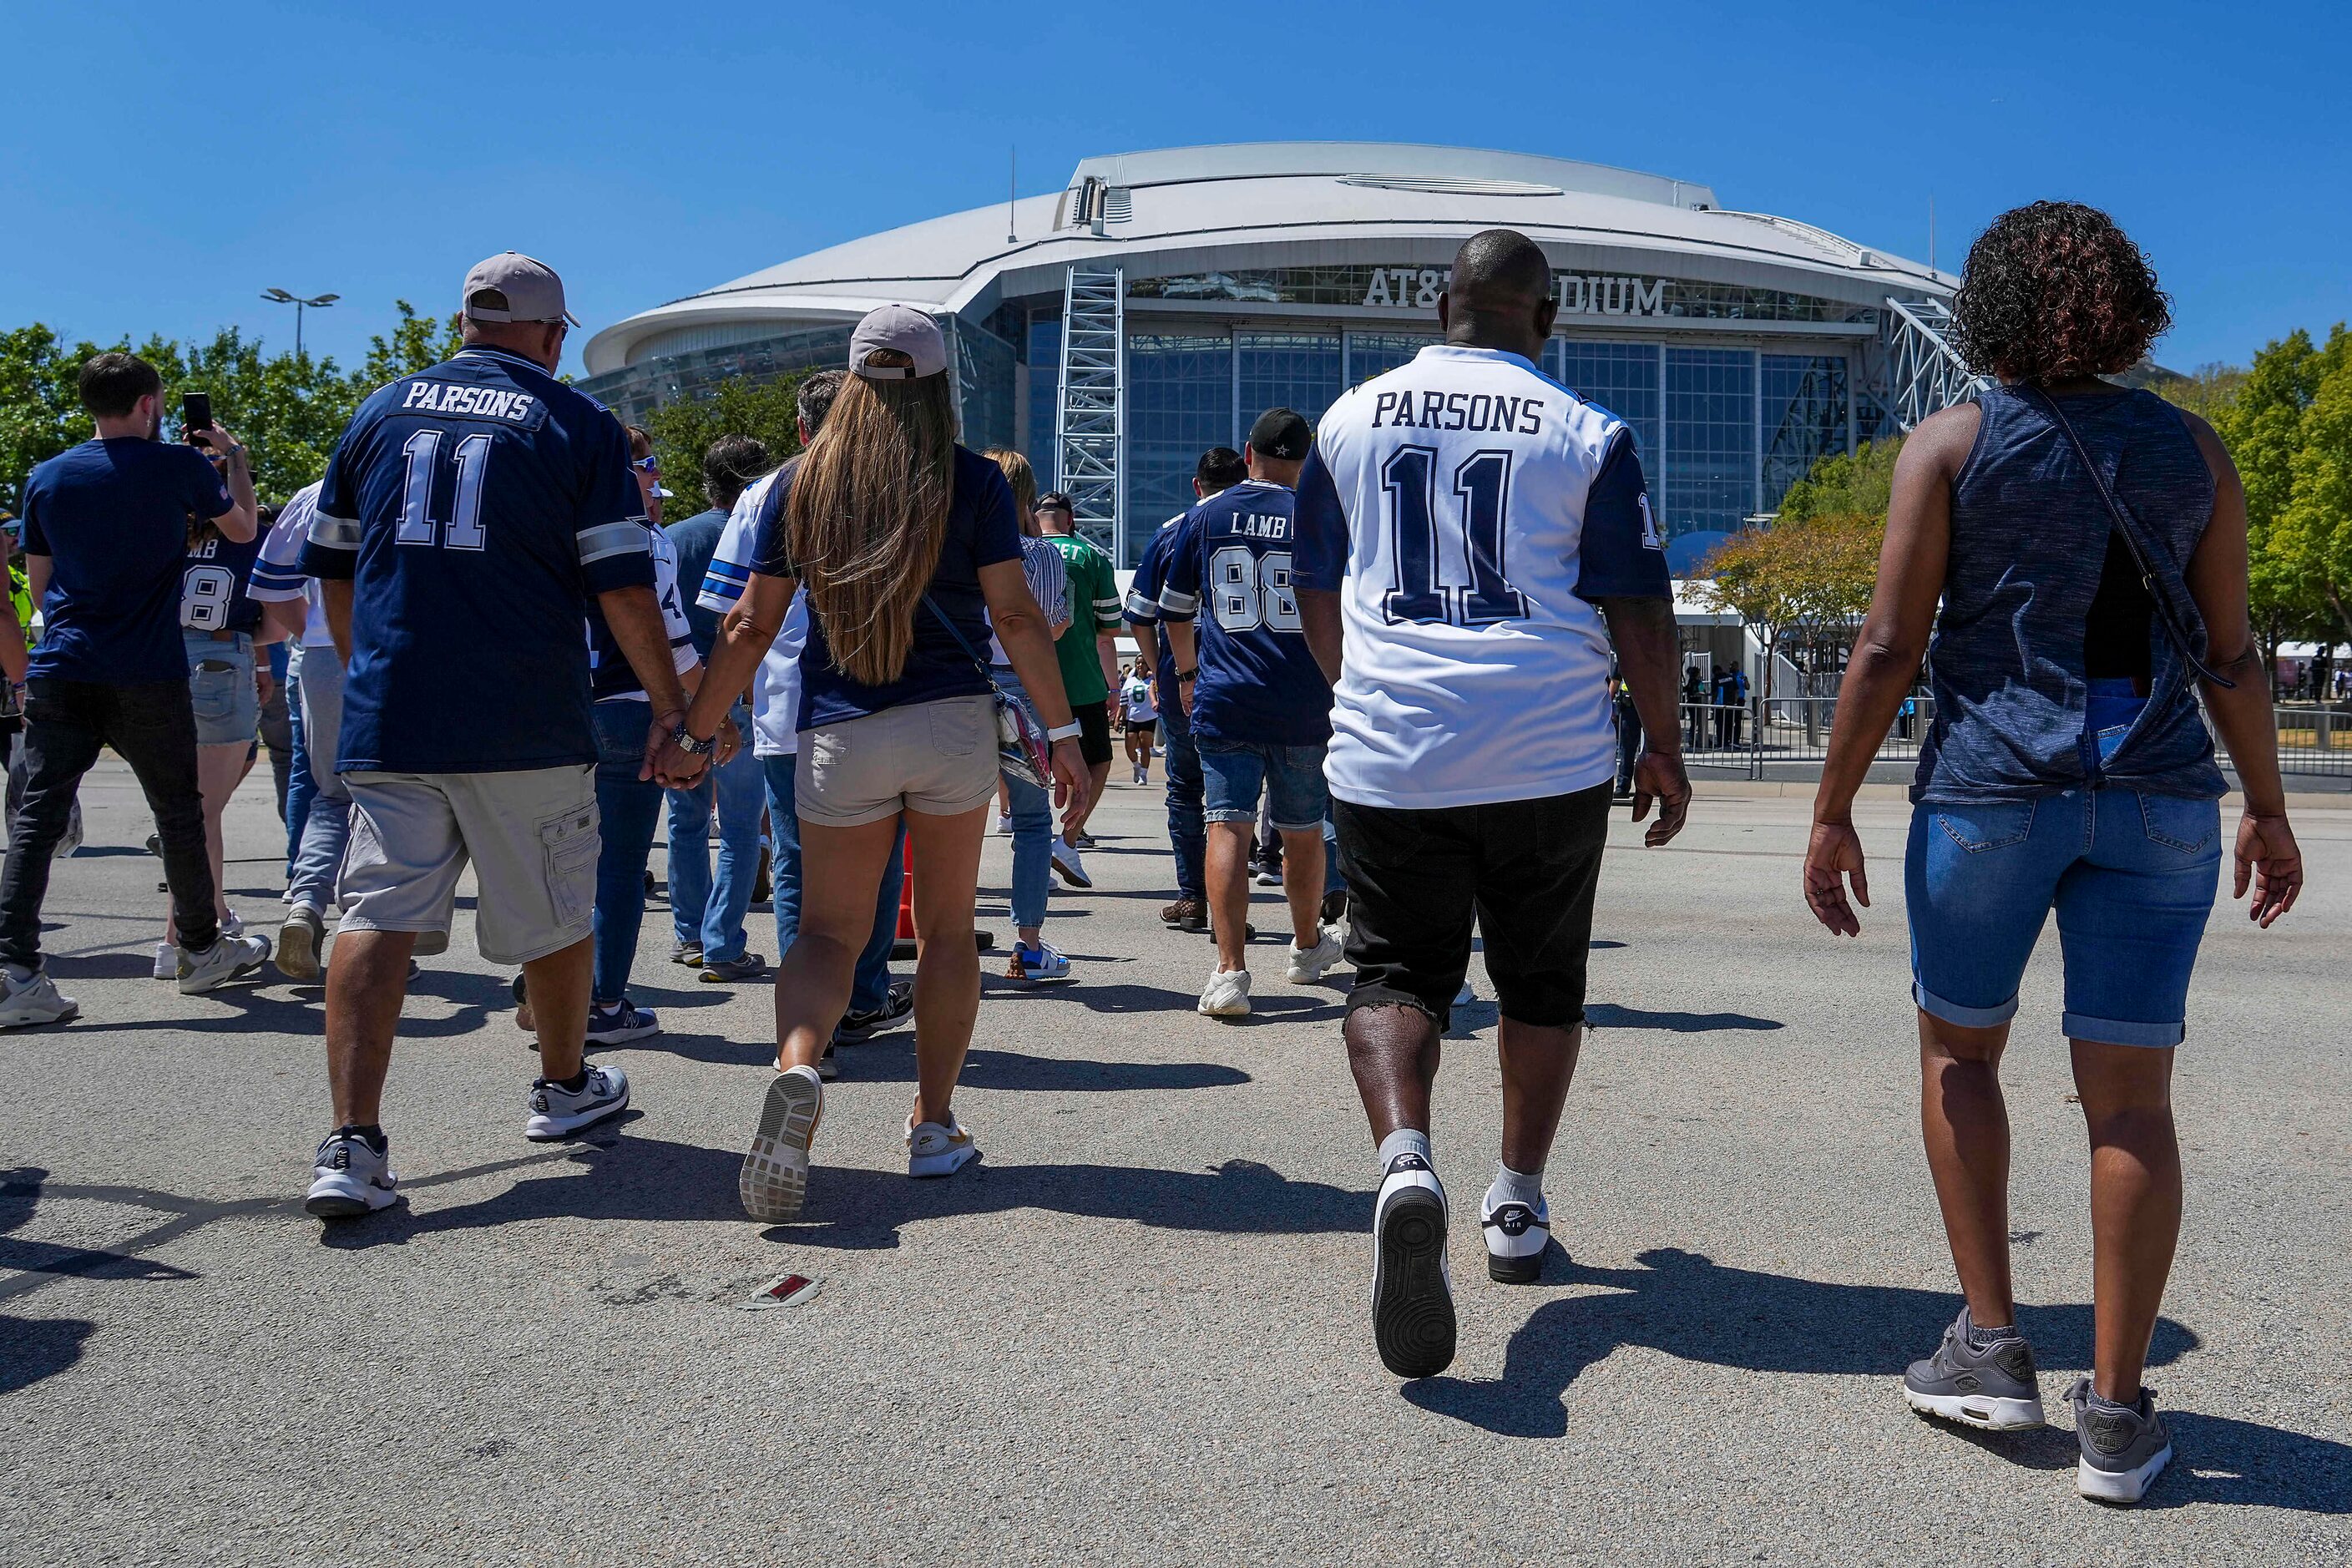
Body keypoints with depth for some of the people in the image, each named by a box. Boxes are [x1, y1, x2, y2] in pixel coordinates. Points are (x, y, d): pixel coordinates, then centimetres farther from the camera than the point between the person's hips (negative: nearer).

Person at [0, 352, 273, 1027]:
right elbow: (243, 528, 15)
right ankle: (202, 950, 24)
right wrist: (233, 454, 27)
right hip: (148, 679, -3)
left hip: (59, 674, 3)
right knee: (178, 813, 11)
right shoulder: (178, 466, -2)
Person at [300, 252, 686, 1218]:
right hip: (527, 727, -2)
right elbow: (622, 587, -6)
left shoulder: (380, 413, 13)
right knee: (553, 915, 14)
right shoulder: (577, 424, 1)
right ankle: (565, 1088, 32)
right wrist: (670, 702, 2)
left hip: (388, 718, 3)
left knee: (377, 917, -1)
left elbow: (335, 572, 18)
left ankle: (352, 1143, -11)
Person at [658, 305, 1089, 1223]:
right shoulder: (973, 483, -2)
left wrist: (695, 734, 13)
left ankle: (797, 1068, -22)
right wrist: (1063, 733, 0)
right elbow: (1014, 616, -5)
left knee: (829, 932, 7)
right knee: (946, 931, 13)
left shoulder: (799, 484, 3)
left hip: (841, 735, 1)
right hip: (954, 728, 0)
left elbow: (751, 625, 4)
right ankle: (934, 1127, 16)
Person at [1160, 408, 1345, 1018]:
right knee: (1303, 830, 15)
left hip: (1224, 700, 0)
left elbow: (1175, 608, 14)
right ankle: (1308, 946, 35)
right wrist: (1342, 683, 18)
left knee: (1227, 827, -3)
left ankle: (1230, 970, -15)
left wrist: (1187, 674, 29)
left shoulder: (1205, 515, 6)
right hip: (1306, 708, 0)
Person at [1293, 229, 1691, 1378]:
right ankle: (1517, 1207, 23)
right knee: (1541, 982, 16)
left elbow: (1317, 594, 17)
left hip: (1387, 753, 1)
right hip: (1549, 759, 0)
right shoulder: (1585, 434, 1)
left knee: (1395, 972, 6)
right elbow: (1638, 607, 0)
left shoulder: (1351, 418, 9)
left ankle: (1405, 1161, -21)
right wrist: (1663, 748, 11)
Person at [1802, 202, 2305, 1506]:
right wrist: (2268, 809, 19)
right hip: (2157, 798, 3)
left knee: (1958, 1049, 16)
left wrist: (1832, 810, -1)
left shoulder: (1952, 442, -1)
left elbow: (1889, 644, -6)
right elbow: (2230, 654, 8)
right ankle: (2115, 1414, 7)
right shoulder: (2192, 449, 9)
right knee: (2130, 1093, 4)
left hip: (1990, 786, -2)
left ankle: (1992, 1348, 14)